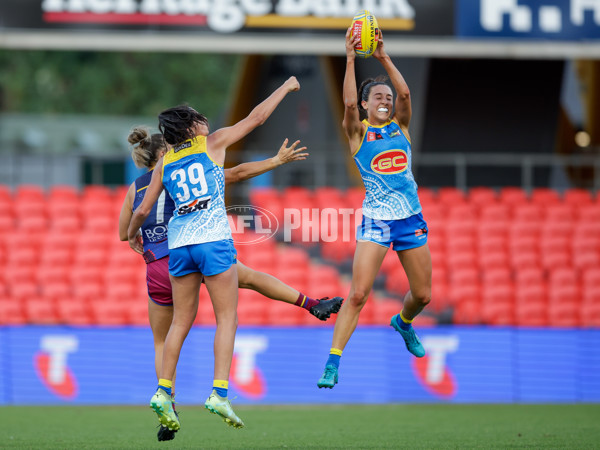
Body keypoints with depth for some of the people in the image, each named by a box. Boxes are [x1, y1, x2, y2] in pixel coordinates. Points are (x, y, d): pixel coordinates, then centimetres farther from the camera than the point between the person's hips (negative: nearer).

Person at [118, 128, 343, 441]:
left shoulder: (134, 189, 12)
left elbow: (123, 234, 18)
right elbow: (236, 174, 3)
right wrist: (277, 161, 9)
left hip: (157, 271, 3)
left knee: (161, 342, 13)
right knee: (252, 277, 18)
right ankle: (314, 306, 14)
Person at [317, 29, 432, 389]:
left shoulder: (400, 127, 8)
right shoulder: (358, 132, 0)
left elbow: (405, 93, -9)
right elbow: (349, 103, -20)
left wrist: (384, 58, -13)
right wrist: (351, 59, -22)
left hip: (411, 220, 4)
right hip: (376, 221, -4)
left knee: (422, 295, 12)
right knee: (358, 294, -15)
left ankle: (403, 323, 47)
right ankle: (333, 363, -13)